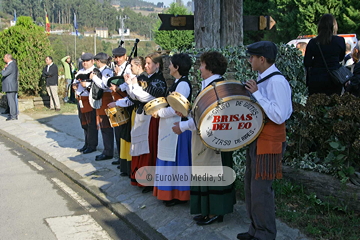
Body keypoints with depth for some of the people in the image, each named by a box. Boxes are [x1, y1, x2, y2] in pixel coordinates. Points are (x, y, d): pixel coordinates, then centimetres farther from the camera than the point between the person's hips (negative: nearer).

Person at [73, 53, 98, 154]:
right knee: (84, 123, 16)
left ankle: (92, 145, 8)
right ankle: (87, 144, 28)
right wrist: (74, 85, 5)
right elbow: (76, 80, 27)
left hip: (90, 100, -9)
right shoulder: (81, 71, 16)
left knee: (91, 124, -2)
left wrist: (87, 85, -26)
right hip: (81, 100, 9)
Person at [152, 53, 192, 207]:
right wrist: (157, 109, 5)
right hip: (170, 127, 10)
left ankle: (178, 195, 10)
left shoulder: (183, 84, -17)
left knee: (175, 159, -1)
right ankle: (169, 191, 25)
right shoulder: (177, 83, 13)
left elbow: (176, 108, -23)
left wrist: (159, 113, -12)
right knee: (169, 159, 15)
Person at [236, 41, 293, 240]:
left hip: (269, 142, -10)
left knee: (261, 188, -3)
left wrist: (256, 93, -23)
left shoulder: (277, 81, -19)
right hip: (256, 139, 10)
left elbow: (280, 116, -27)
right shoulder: (262, 79, 10)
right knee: (251, 185, 16)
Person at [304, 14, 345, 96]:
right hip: (334, 79, 0)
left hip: (316, 80, 0)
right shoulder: (340, 41, -6)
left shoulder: (313, 42, -6)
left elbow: (307, 63, -2)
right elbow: (341, 58, 11)